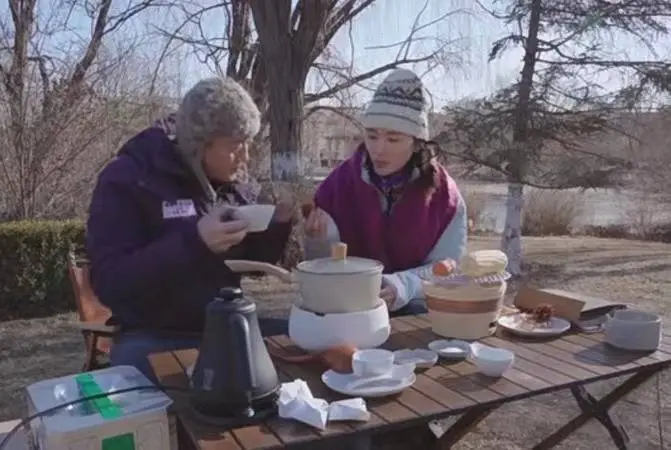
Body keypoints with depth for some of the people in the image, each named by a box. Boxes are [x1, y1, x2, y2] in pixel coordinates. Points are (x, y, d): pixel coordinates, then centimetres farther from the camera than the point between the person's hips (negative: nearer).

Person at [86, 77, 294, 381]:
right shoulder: (127, 180, -11)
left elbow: (254, 263, 13)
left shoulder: (235, 184, 5)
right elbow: (110, 283, -20)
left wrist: (277, 224, -7)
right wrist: (194, 241, -31)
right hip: (153, 337, -5)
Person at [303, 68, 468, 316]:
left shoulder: (444, 194, -9)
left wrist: (403, 286, -28)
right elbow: (324, 267, -1)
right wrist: (319, 241, -24)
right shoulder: (340, 181, -8)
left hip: (415, 309, 0)